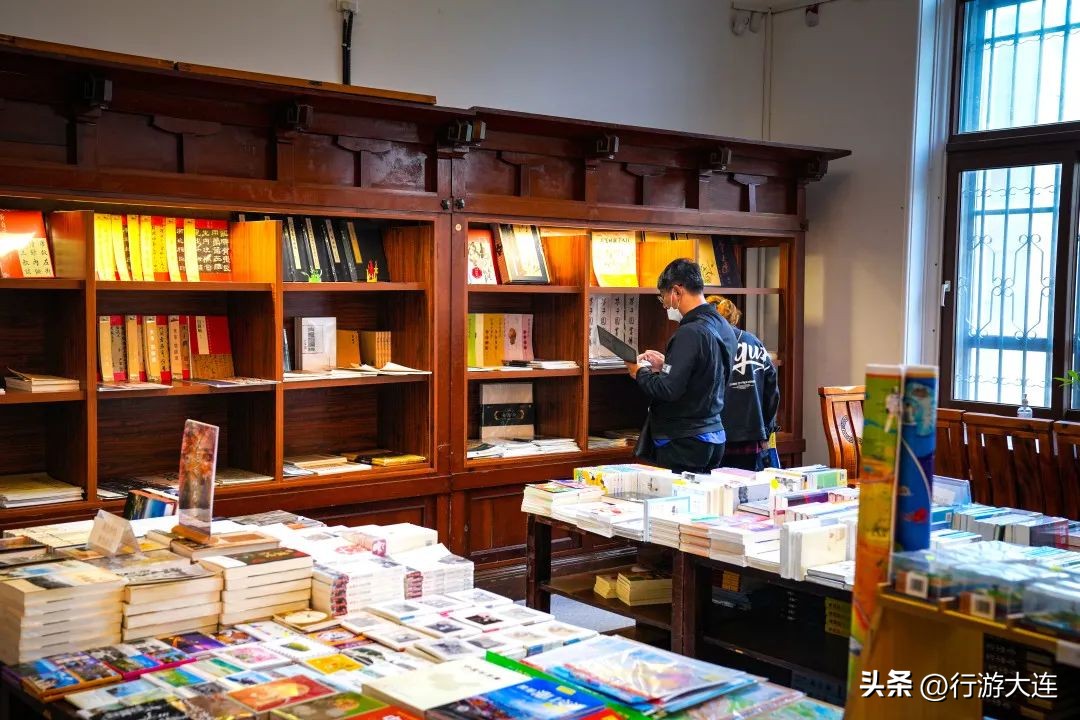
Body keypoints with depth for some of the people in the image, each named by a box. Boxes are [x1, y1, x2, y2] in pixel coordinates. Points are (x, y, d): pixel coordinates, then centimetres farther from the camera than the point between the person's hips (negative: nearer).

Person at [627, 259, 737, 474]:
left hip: (683, 443, -9)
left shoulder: (690, 333, -20)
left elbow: (668, 390, -24)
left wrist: (640, 373, -6)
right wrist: (665, 364, 15)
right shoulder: (723, 327, 8)